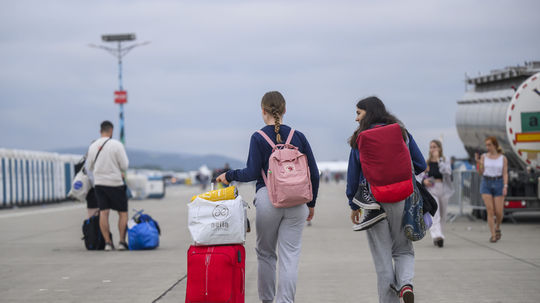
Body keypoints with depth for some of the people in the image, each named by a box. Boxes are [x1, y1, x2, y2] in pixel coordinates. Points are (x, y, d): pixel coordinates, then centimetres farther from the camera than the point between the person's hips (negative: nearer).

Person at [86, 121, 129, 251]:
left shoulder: (92, 146, 4)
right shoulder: (117, 145, -11)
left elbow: (90, 167, 12)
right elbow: (124, 166, -10)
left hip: (99, 183, 4)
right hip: (115, 183, -4)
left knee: (103, 212, 3)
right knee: (123, 213, 6)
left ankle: (107, 242, -3)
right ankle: (122, 241, -2)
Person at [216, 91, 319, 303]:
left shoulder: (258, 138, -4)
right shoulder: (298, 136, 5)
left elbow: (252, 173, -9)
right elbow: (314, 173, 6)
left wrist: (229, 176, 9)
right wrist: (311, 203, 17)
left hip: (268, 199, -2)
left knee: (265, 253, 14)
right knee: (290, 256, 0)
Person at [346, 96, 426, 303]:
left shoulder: (360, 139, -3)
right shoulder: (402, 133, 3)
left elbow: (353, 175, -2)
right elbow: (420, 165, 7)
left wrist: (354, 205, 9)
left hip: (373, 201, -2)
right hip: (402, 200, 2)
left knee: (382, 258, 6)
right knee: (403, 250, 15)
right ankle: (406, 283, -13)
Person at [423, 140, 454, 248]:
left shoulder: (445, 160, 4)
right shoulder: (426, 162, 7)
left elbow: (447, 171, -15)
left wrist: (438, 159, -14)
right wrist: (424, 181, -9)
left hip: (443, 189, 1)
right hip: (430, 190, -1)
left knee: (442, 215, 10)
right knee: (434, 214, -18)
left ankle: (440, 236, 26)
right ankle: (437, 236, -31)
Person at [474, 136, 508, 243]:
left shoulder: (503, 158, 2)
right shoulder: (484, 156, 4)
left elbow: (505, 174, -2)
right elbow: (481, 172, 2)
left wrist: (505, 186, -16)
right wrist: (478, 162, -15)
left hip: (498, 184, 0)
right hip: (486, 184, 0)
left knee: (499, 212, -4)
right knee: (490, 211, -9)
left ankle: (497, 227, 27)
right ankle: (493, 235, -3)